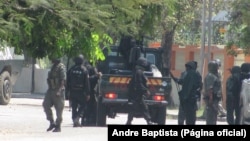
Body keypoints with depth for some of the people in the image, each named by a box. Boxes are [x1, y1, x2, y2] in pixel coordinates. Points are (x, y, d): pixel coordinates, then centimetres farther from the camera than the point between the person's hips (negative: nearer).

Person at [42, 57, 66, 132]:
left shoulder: (61, 67, -11)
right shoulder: (53, 67, 16)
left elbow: (63, 81, -18)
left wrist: (59, 91, -27)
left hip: (58, 91, -8)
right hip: (51, 90, 8)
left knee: (59, 109, -2)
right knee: (45, 104, -4)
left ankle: (58, 126, 4)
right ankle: (52, 123, 3)